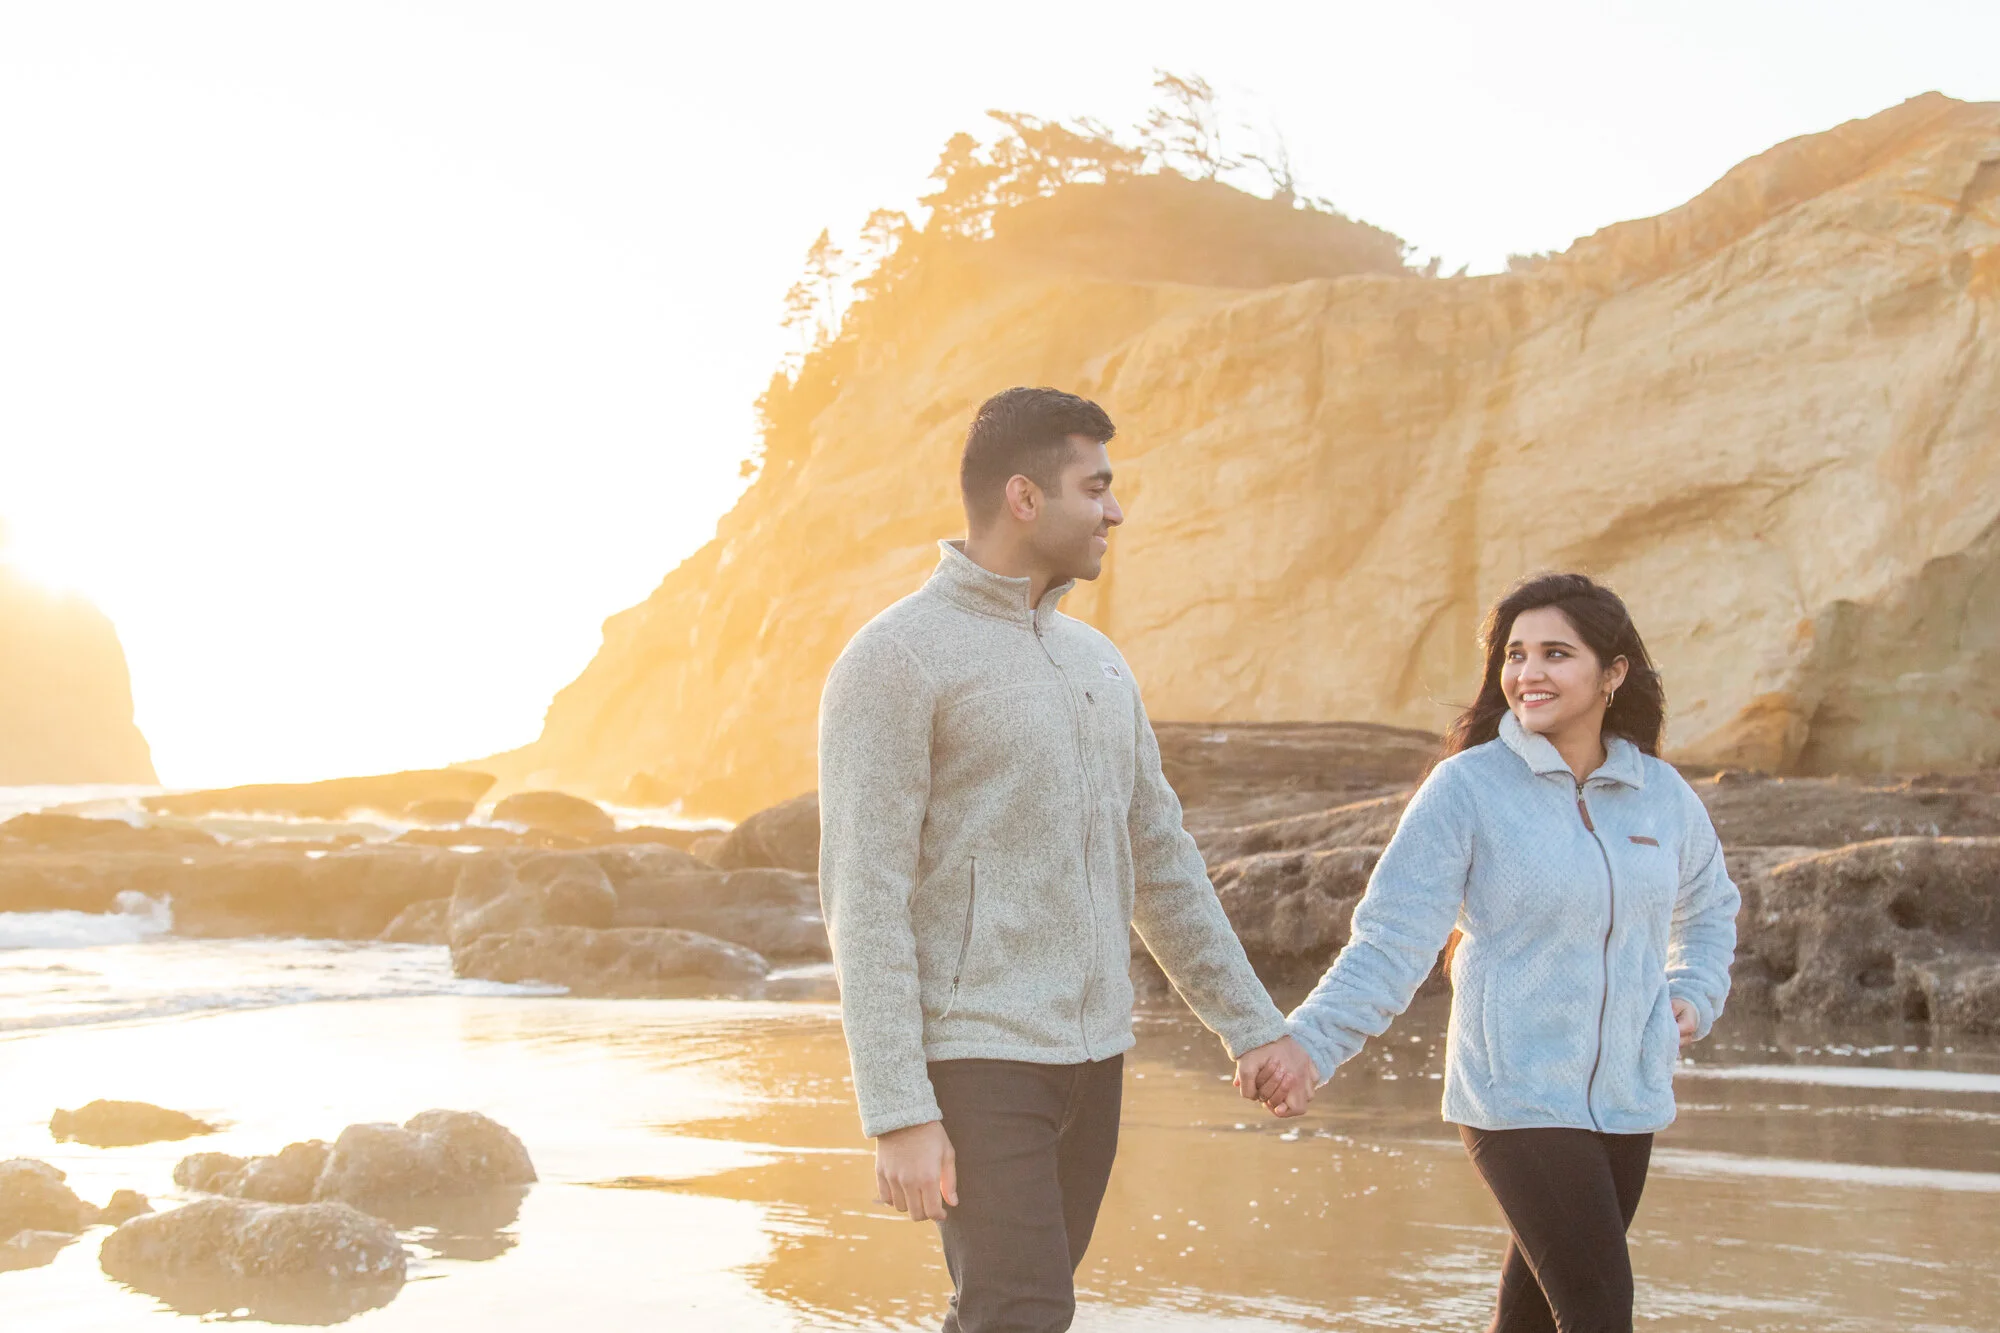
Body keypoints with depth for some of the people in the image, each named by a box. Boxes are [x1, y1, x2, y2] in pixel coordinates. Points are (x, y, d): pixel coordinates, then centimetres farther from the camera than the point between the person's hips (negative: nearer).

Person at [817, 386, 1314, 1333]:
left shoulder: (1094, 663, 13)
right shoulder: (892, 660, -13)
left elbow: (1157, 864, 17)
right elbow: (863, 901, -17)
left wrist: (1252, 1026, 12)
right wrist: (897, 1115, -22)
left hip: (1086, 1052, 8)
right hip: (969, 1056, -8)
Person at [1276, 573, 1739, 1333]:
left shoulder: (1661, 793, 5)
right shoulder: (1467, 787, -10)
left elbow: (1709, 906, 26)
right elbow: (1392, 938, -14)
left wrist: (1695, 995, 11)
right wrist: (1310, 1044, -25)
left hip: (1630, 1099, 5)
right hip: (1518, 1099, -5)